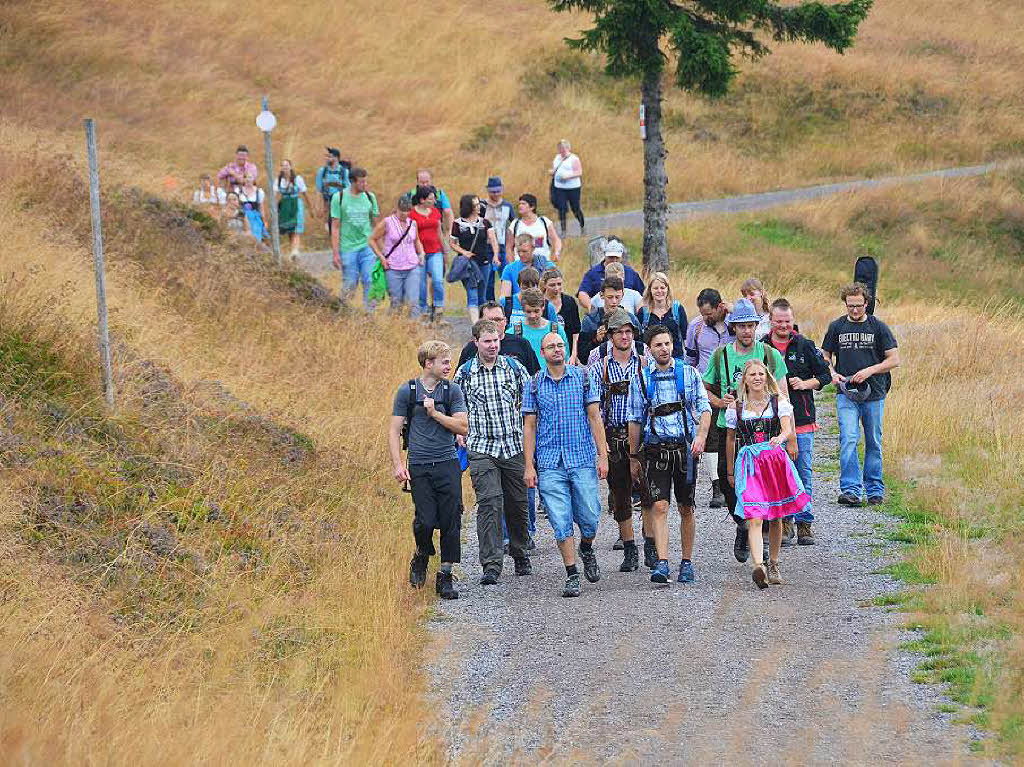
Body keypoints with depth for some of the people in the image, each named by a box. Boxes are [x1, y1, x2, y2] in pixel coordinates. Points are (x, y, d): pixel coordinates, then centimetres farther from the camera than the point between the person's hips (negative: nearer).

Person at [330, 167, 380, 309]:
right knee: (349, 284, 2)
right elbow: (335, 227, -2)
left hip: (368, 247, 2)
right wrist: (336, 253, -6)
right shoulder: (339, 198, -4)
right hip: (348, 248, -2)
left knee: (370, 282, -6)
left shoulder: (370, 197, 5)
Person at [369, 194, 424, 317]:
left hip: (412, 268, 3)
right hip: (394, 269, -3)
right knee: (396, 303, 2)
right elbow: (372, 240, 3)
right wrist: (381, 257, -5)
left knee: (413, 301, -8)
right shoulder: (387, 223, -4)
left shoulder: (412, 223, 9)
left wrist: (421, 254, 10)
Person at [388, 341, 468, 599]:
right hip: (419, 467, -1)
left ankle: (445, 576, 7)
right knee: (425, 520, -10)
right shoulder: (407, 391, 4)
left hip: (447, 464, 1)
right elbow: (394, 430, 4)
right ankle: (421, 556, 21)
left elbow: (463, 427, 1)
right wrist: (398, 464, -6)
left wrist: (435, 413, -9)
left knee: (451, 521, -3)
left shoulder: (453, 391, 8)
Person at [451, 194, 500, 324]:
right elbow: (453, 244, 6)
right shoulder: (458, 224, -1)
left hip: (484, 263, 3)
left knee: (482, 297, 11)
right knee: (472, 295, -14)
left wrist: (495, 255, -21)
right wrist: (463, 251, -13)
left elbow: (493, 239, -4)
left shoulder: (484, 222, 6)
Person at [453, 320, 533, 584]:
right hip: (481, 449, -2)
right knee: (489, 502, -15)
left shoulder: (514, 368, 4)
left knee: (518, 504, 9)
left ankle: (521, 556, 30)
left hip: (514, 446, 2)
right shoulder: (464, 373, 2)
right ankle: (491, 565, -17)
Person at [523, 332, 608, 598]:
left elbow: (594, 417, 3)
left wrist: (603, 456, -3)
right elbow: (529, 426, 6)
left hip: (583, 459, 0)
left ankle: (587, 550, 30)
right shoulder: (534, 385, 5)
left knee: (589, 517, -2)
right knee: (561, 522, -4)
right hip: (549, 462, 0)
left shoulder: (583, 377, 4)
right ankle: (572, 575, 3)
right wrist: (529, 466, -1)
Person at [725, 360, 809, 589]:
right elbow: (730, 439, 15)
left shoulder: (778, 403, 5)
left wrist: (780, 438, -34)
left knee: (775, 517, 11)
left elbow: (787, 429, -10)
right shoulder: (736, 408, 6)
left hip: (776, 460, 1)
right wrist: (730, 471, 18)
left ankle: (773, 565, 28)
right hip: (748, 463, -1)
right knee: (755, 518, -16)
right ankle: (758, 565, -31)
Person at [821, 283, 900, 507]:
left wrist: (870, 371, -12)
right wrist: (832, 374, -7)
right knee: (848, 440, -14)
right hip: (846, 394, 0)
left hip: (874, 394, 0)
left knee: (874, 444, 8)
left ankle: (875, 489, 18)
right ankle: (851, 490, -18)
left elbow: (894, 359, 1)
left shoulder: (878, 327, 1)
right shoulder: (837, 327, 6)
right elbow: (825, 357, 14)